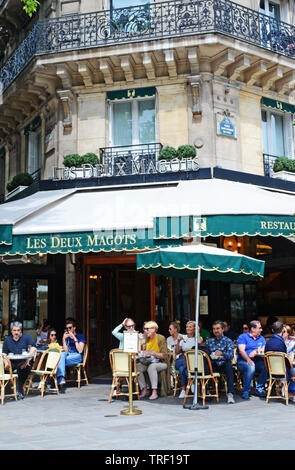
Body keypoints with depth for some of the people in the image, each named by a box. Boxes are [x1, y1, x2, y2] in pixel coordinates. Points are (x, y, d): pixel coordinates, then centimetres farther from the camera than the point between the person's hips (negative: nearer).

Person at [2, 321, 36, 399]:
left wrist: (27, 360, -23)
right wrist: (6, 363, -8)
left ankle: (20, 390, -20)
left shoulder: (27, 337, 6)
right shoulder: (7, 340, 17)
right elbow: (4, 354, 14)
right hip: (12, 362, 3)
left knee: (24, 368, -36)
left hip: (24, 362, -3)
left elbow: (33, 349, -8)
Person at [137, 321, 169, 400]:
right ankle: (144, 389, -16)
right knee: (137, 366, -22)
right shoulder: (146, 339, 11)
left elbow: (164, 355, -14)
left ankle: (154, 392, -36)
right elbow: (141, 351, 12)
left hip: (161, 363, -6)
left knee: (151, 367, -37)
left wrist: (152, 353, -24)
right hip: (149, 362, 6)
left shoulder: (161, 338, -8)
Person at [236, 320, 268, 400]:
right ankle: (246, 391, -22)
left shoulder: (261, 338, 19)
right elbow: (241, 350, -11)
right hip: (243, 361, -4)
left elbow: (264, 350, 6)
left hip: (257, 361, 4)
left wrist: (256, 351, -15)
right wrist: (248, 360, -27)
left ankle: (259, 388, -9)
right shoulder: (243, 337, 3)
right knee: (251, 367, -37)